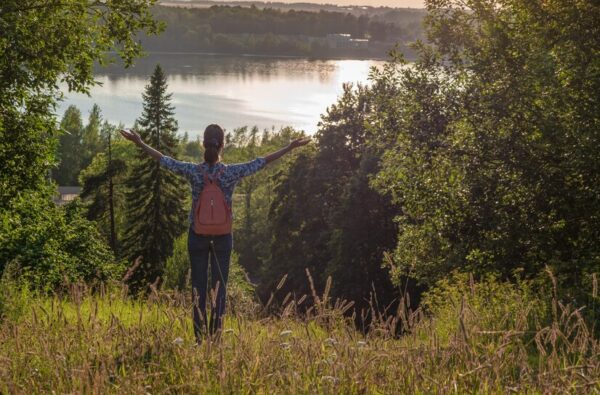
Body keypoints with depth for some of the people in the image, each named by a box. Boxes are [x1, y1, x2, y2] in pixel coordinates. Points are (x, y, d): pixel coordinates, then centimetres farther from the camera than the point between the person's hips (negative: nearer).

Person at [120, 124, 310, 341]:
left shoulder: (193, 171, -10)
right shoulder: (232, 172, -10)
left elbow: (163, 159, -4)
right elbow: (262, 161, -5)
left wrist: (140, 143, 6)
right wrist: (290, 147, 2)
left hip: (197, 235, 0)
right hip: (223, 236, 0)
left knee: (198, 285, 6)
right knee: (219, 285, 7)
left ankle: (199, 336, 7)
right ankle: (216, 336, 8)